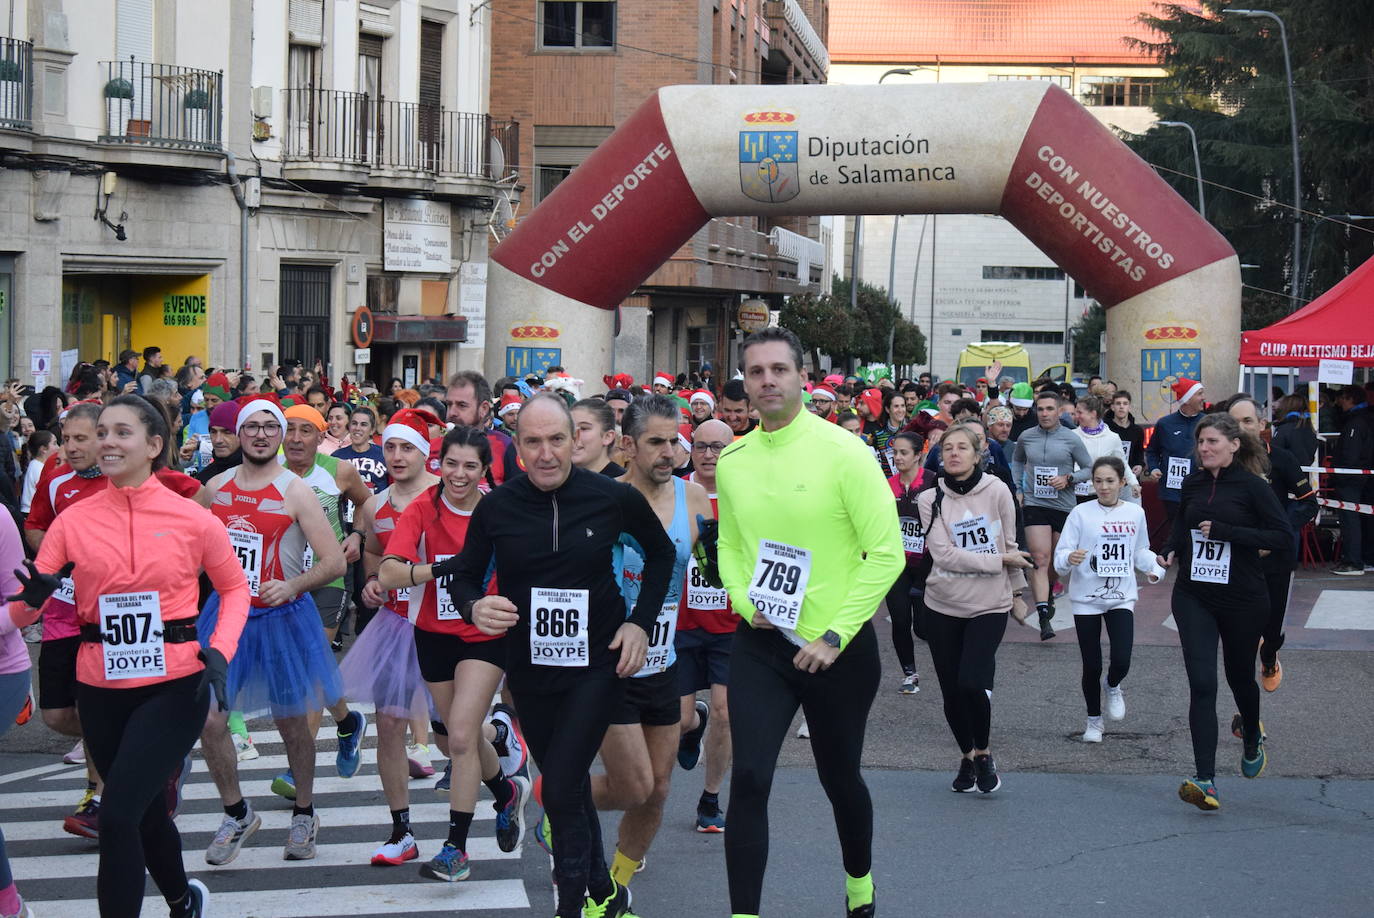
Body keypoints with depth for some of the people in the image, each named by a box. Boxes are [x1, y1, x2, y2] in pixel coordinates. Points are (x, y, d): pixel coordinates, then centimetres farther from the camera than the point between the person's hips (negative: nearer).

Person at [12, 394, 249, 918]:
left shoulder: (191, 518, -5)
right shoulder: (74, 520, 1)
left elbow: (235, 588, 7)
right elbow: (24, 601, -1)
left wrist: (220, 651, -8)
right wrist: (34, 596, -25)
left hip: (174, 687, -4)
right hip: (100, 691, 4)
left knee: (118, 816, -16)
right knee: (147, 814, 20)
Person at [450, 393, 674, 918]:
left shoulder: (614, 498, -11)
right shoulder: (495, 508, -9)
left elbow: (661, 553, 7)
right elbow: (462, 578, 2)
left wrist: (641, 622, -3)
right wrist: (475, 607, -21)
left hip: (599, 663, -3)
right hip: (529, 670, 3)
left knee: (561, 789, -15)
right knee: (569, 790, 16)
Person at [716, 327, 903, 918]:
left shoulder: (843, 452, -13)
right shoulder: (732, 460, 2)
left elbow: (886, 553, -13)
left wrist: (835, 636, -17)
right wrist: (745, 602, -4)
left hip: (839, 647, -2)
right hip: (760, 645, 3)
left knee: (840, 778, 14)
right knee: (749, 780, -10)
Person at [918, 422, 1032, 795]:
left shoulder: (997, 491, -4)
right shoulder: (931, 500, -4)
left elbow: (1010, 545, 6)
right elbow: (944, 554, -14)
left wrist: (1016, 590, 12)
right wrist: (999, 561, -14)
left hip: (989, 605, -2)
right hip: (944, 606, 2)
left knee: (973, 683, -18)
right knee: (951, 691, 6)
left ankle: (983, 753, 8)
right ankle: (967, 757, 30)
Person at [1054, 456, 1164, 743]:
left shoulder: (1135, 513, 3)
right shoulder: (1081, 513, -7)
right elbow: (1060, 557, -9)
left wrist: (1155, 569, 0)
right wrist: (1070, 559, -31)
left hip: (1121, 597, 1)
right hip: (1086, 598, -1)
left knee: (1121, 662, -13)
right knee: (1092, 666, 4)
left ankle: (1112, 686, 24)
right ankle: (1094, 720, 26)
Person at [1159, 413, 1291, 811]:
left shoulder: (1251, 486, -9)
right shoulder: (1192, 484, 4)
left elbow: (1282, 536, -15)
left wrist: (1226, 531, -21)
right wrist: (1170, 551, 1)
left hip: (1242, 598, -2)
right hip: (1194, 597, 2)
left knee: (1239, 676, 17)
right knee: (1201, 684, -11)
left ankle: (1252, 739, 50)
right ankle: (1205, 782, -16)